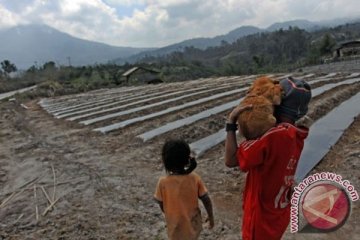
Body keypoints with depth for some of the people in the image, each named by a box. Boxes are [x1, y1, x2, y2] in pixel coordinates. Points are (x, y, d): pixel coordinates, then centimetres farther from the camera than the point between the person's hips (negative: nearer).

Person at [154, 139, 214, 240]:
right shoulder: (195, 178, -17)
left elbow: (161, 205, -10)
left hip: (176, 227, -3)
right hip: (193, 224, 3)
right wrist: (211, 216, 8)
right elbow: (206, 200, -9)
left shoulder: (163, 182, -24)